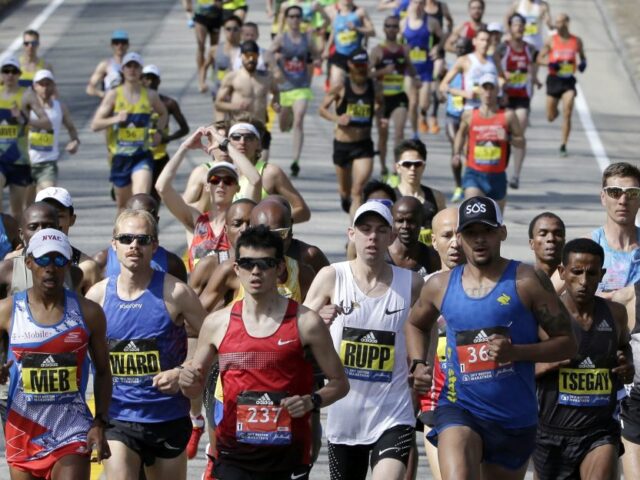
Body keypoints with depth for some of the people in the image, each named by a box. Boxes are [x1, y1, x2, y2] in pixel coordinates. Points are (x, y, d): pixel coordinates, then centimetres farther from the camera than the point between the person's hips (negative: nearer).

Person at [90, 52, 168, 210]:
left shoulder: (150, 96, 4)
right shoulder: (113, 95, -1)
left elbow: (163, 114, 25)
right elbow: (95, 125, -4)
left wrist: (158, 131, 5)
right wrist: (116, 119, -22)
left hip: (142, 156, -1)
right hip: (120, 156, 1)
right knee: (123, 205, 14)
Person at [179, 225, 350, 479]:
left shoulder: (305, 323, -2)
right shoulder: (217, 323, 5)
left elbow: (339, 383, 5)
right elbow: (195, 388, 17)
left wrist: (312, 401, -14)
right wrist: (188, 382, -6)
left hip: (288, 456, -1)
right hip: (234, 455, 1)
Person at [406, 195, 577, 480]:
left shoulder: (527, 282, -4)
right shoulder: (440, 286, 6)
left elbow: (567, 343, -4)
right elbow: (415, 325, 28)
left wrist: (516, 352, -20)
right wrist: (418, 365, 9)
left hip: (516, 417, 0)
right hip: (459, 408, 0)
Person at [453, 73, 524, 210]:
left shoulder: (507, 116, -1)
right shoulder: (469, 116, 2)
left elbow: (522, 143, 3)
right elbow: (461, 133, 22)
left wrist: (508, 138, -18)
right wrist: (457, 153, 7)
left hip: (497, 176, 1)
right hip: (474, 173, -1)